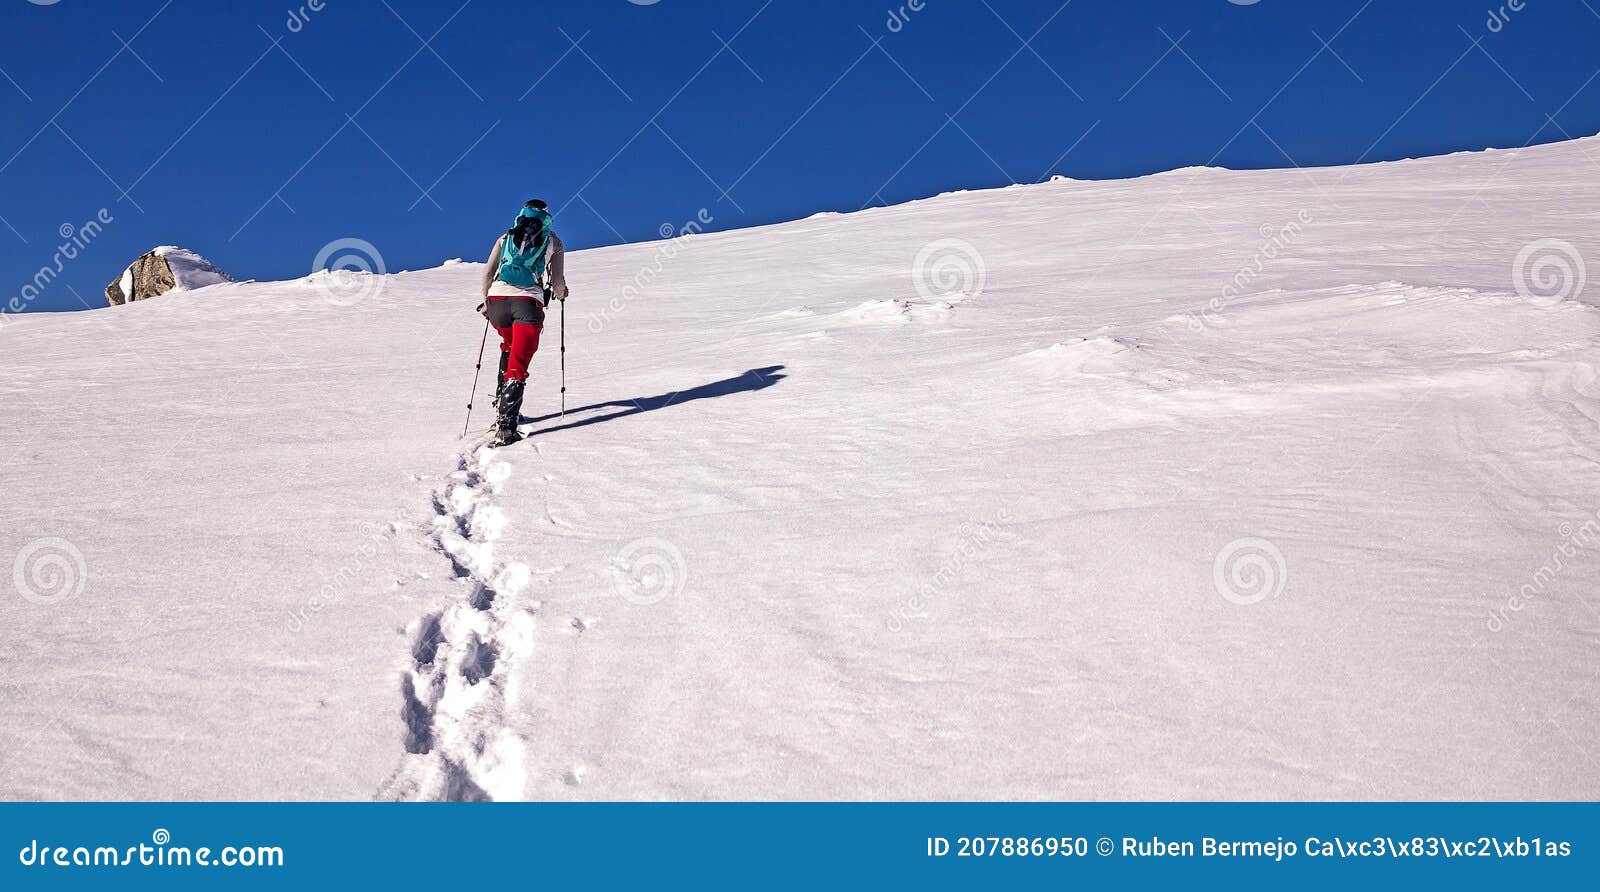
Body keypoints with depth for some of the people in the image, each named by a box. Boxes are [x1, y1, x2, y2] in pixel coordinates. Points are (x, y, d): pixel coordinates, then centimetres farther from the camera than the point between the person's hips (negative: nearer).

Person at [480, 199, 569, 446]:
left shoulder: (506, 238, 22)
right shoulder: (553, 242, 17)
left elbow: (488, 272, 16)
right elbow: (557, 281, 12)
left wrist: (486, 301, 29)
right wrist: (560, 294, 34)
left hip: (497, 298, 3)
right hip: (528, 302, -3)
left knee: (509, 346, 31)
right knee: (518, 364, -8)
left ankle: (502, 403, 24)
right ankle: (505, 426, -21)